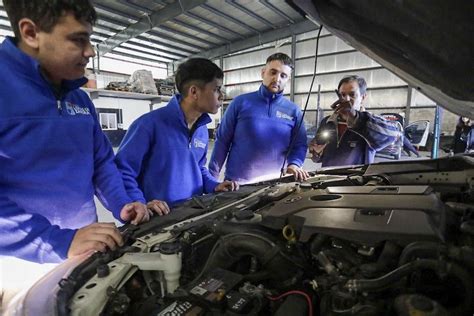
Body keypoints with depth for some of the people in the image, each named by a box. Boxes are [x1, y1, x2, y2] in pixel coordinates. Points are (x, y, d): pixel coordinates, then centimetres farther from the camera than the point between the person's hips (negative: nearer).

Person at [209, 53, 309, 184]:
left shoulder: (293, 111, 3)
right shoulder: (241, 102, -3)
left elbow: (300, 145, 7)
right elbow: (222, 141, -2)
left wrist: (294, 164, -14)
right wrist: (211, 177, -3)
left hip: (272, 184, 2)